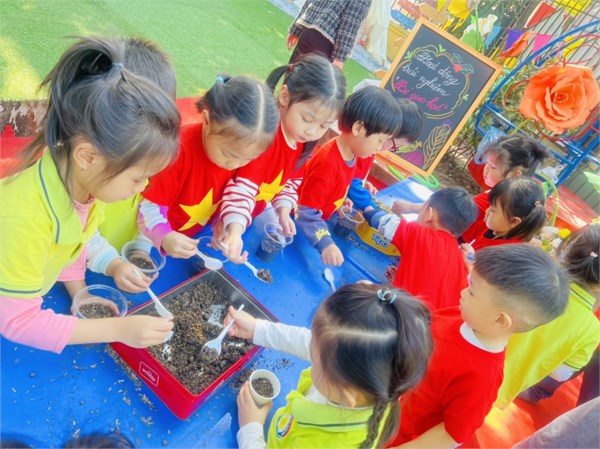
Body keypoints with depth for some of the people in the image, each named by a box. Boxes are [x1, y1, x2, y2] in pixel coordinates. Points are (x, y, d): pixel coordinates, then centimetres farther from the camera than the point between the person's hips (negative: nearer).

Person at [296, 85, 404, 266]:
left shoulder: (351, 153, -7)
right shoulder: (328, 164, -36)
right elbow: (306, 212, -35)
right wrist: (325, 244, -45)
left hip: (317, 222, 8)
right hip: (298, 226, -8)